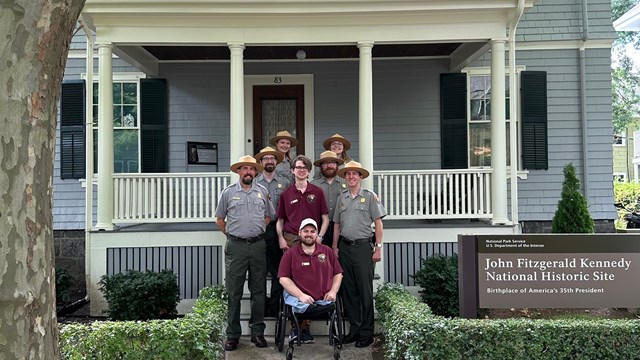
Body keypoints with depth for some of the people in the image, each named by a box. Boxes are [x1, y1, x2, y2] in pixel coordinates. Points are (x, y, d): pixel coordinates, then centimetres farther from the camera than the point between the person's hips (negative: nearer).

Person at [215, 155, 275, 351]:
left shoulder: (262, 192, 7)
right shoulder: (228, 192, 2)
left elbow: (269, 216, 17)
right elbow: (219, 219, 10)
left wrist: (256, 232, 11)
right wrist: (232, 234, 10)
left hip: (258, 245, 2)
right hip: (236, 246, -2)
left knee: (258, 290, 7)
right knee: (234, 292, 1)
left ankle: (257, 332, 16)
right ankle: (232, 334, 10)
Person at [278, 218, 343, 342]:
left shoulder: (327, 251, 18)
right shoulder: (290, 255, 10)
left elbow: (338, 274, 19)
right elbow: (283, 278, 1)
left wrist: (333, 291, 1)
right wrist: (301, 295, -12)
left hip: (324, 300, 3)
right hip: (299, 298, -3)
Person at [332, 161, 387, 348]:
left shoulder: (370, 196, 0)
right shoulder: (341, 198, 12)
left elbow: (378, 223, -2)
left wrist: (378, 247, -7)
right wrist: (335, 247, 11)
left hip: (363, 246, -4)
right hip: (345, 247, 4)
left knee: (365, 290, -1)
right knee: (349, 290, 9)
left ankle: (366, 332, 9)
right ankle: (354, 328, 20)